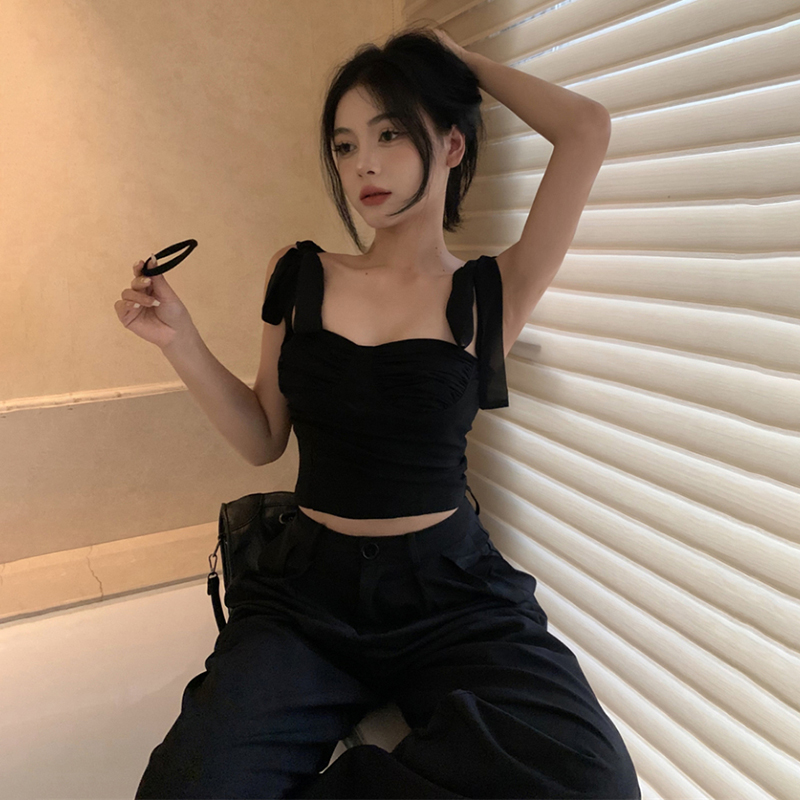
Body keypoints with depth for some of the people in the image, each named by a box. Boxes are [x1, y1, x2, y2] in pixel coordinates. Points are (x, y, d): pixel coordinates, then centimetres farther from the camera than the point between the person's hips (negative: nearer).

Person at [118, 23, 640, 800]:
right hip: (308, 588, 1)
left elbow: (586, 129, -8)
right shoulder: (299, 276, 7)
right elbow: (263, 440, 10)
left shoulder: (489, 294, 0)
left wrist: (464, 62, 7)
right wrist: (179, 340, -2)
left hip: (450, 589, 0)